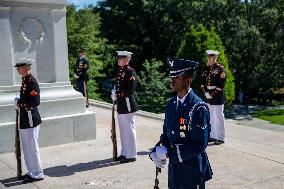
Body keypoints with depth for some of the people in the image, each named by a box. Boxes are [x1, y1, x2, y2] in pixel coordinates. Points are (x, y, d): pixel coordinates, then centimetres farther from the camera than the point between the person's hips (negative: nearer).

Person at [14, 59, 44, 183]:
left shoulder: (31, 82, -18)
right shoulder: (25, 80, 11)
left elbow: (35, 102, -25)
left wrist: (19, 103, -16)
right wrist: (19, 102, 2)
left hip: (30, 120, -10)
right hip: (25, 120, 10)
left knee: (32, 148, 0)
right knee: (27, 148, 18)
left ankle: (37, 174, 13)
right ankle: (32, 171, 31)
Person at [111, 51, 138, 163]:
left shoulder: (131, 72, -12)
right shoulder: (120, 72, 14)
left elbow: (131, 90, -19)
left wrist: (117, 94, -17)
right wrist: (114, 93, 2)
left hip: (128, 106, -9)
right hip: (120, 106, 9)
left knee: (129, 131, -1)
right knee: (123, 131, 16)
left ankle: (131, 155, 9)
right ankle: (124, 153, 28)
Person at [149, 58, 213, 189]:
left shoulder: (198, 107, -18)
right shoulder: (171, 104, 4)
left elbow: (200, 144, -21)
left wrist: (169, 153, -19)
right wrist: (155, 153, -7)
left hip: (192, 172, -6)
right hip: (174, 169, 6)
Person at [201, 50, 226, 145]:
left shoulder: (220, 69, -10)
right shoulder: (207, 69, 10)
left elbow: (221, 84, -14)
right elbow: (203, 82, 12)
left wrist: (212, 94, -15)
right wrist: (206, 92, -2)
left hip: (218, 97, -7)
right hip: (209, 98, 7)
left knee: (219, 118, 0)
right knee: (211, 117, 13)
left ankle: (221, 138, 8)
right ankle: (213, 136, 24)